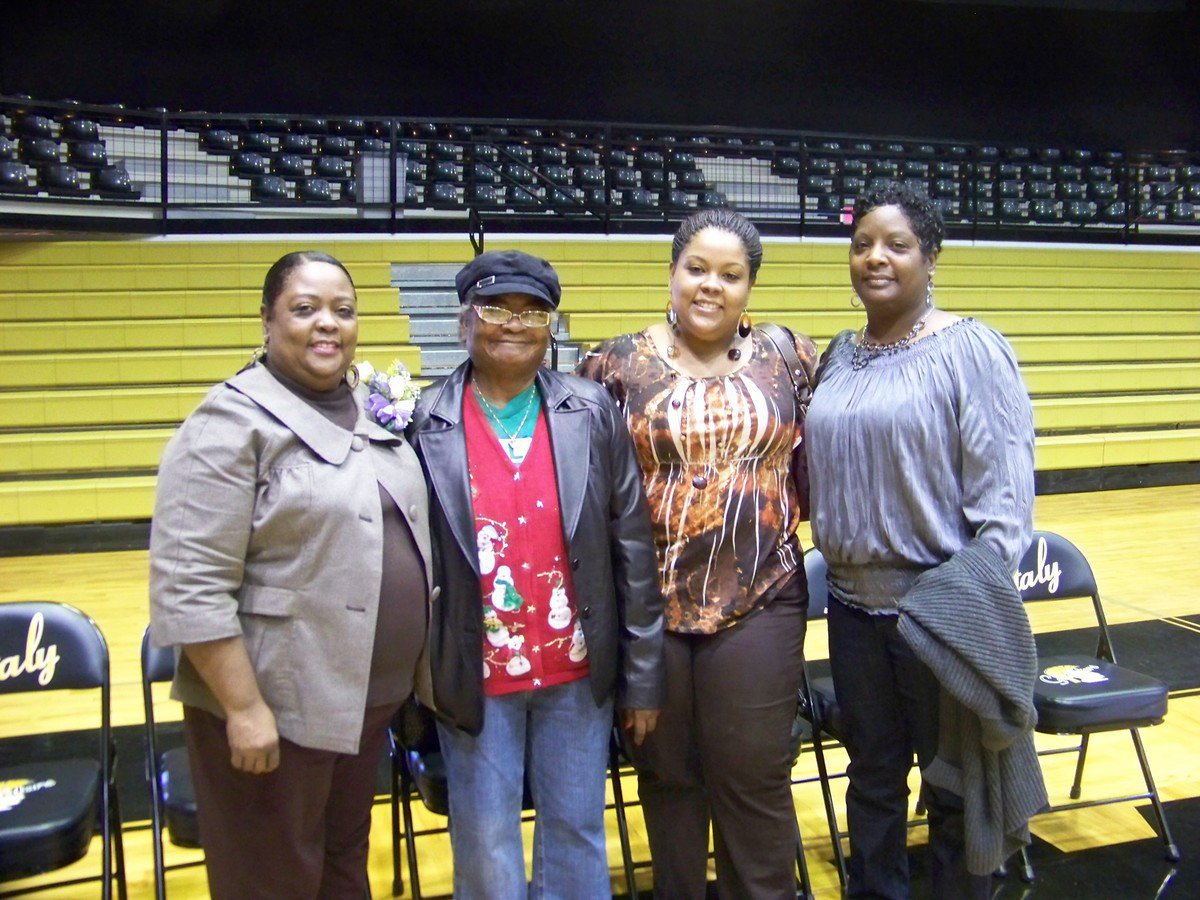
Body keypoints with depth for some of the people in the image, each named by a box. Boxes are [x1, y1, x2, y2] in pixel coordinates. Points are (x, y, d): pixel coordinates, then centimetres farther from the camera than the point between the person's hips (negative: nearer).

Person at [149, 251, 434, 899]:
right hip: (277, 703, -6)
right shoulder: (233, 422, -14)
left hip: (370, 698, 7)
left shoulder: (372, 414, 8)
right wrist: (244, 707, -20)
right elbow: (191, 588, -19)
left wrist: (412, 674, 14)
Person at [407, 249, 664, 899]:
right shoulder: (426, 425, -6)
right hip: (474, 679, -1)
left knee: (577, 838, 16)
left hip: (579, 673, 1)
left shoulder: (592, 413, -3)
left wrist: (643, 675, 0)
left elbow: (633, 549, -1)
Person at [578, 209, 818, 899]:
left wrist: (769, 515, 1)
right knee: (667, 771, 14)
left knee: (754, 775, 7)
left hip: (759, 599, 0)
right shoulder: (618, 364, 0)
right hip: (650, 600, 0)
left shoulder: (789, 359, 3)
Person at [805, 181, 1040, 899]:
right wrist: (836, 553, 10)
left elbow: (1005, 483, -14)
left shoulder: (970, 348, -10)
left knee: (954, 786, 11)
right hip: (854, 604, 6)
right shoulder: (839, 354, 9)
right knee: (872, 778, 19)